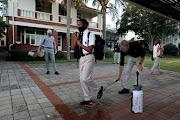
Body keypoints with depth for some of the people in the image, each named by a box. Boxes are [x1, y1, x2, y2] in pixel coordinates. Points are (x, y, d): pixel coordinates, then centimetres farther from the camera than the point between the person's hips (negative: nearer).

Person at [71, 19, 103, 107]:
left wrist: (80, 44, -7)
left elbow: (89, 49, -16)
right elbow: (72, 47, 9)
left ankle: (99, 89, 12)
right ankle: (88, 99, 20)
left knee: (85, 78, -16)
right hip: (81, 58, 8)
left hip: (89, 58, -8)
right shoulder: (80, 35, 16)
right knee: (82, 80, 7)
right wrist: (77, 37, 4)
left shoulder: (90, 34, -6)